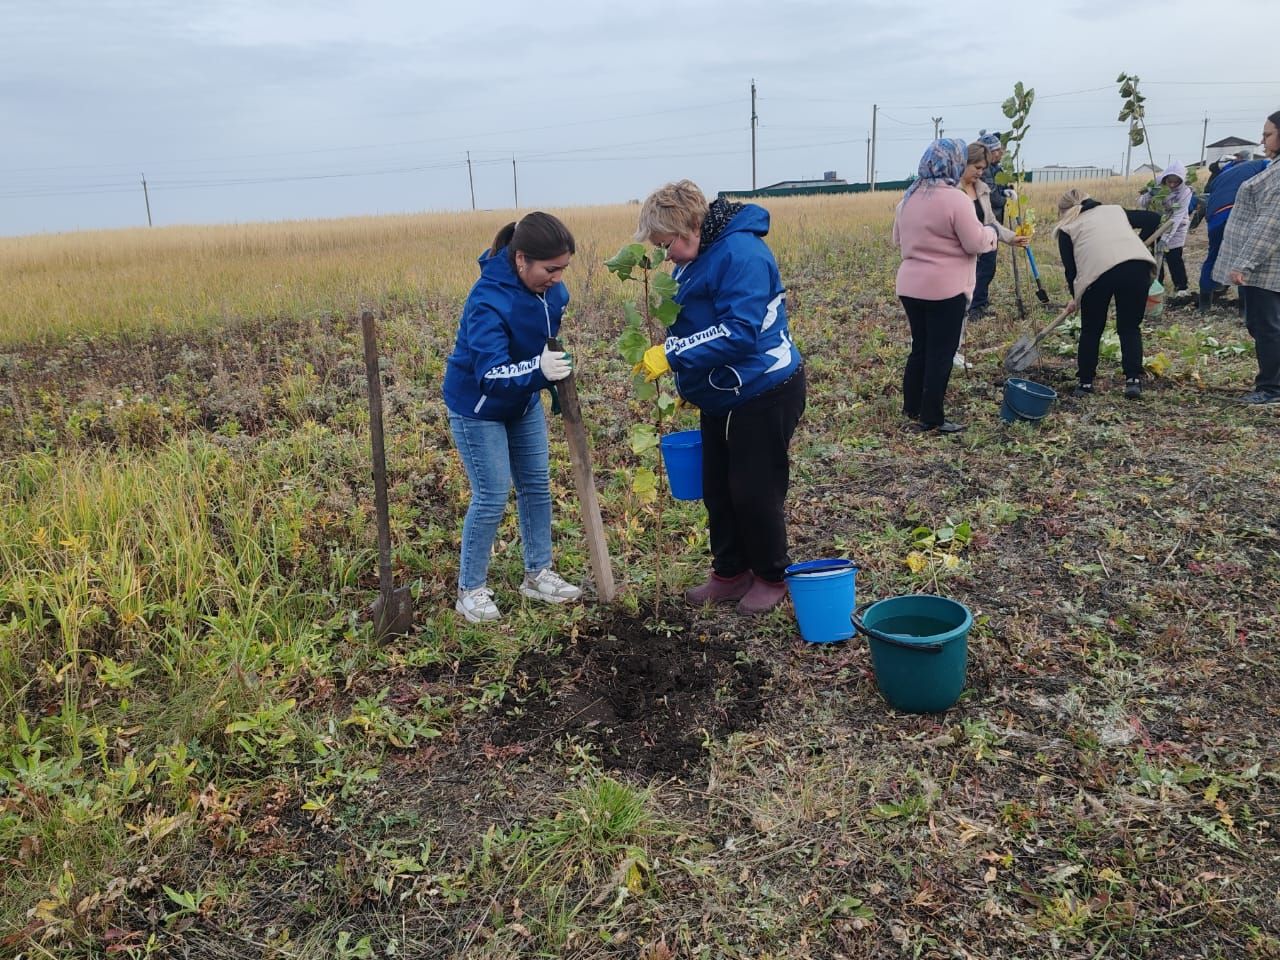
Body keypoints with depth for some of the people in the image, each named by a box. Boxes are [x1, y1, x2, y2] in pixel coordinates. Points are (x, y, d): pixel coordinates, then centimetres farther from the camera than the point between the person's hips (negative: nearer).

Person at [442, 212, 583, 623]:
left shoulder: (547, 285, -12)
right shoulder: (489, 301, -35)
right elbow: (491, 375, -42)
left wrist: (556, 360, 6)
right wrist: (538, 370, -56)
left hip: (524, 401, 8)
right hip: (478, 406, -7)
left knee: (537, 485, 11)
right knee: (492, 497, -5)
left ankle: (538, 574, 26)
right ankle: (470, 591, 12)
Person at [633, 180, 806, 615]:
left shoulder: (741, 253, -22)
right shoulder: (695, 259, 7)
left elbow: (738, 332, -30)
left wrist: (672, 355, -29)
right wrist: (690, 382, 13)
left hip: (764, 395, -9)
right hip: (720, 398, 9)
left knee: (755, 491, 1)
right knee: (717, 489, 13)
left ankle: (772, 576, 22)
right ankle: (730, 573, 29)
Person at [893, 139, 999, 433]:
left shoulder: (908, 197, 8)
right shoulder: (955, 199, -15)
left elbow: (897, 240, 19)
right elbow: (976, 243, -13)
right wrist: (991, 230, 6)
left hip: (910, 286, 7)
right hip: (945, 289, -7)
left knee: (920, 348, 19)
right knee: (941, 354, 3)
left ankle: (911, 407, 27)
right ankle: (931, 418, 8)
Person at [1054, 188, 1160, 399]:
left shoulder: (1067, 228, 23)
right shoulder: (1115, 210, 31)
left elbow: (1070, 267, 20)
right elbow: (1153, 218, 27)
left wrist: (1075, 297, 33)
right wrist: (1138, 244, 39)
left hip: (1098, 271, -2)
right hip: (1137, 265, 2)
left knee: (1091, 330, 17)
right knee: (1130, 327, 16)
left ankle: (1085, 382, 23)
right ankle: (1133, 380, 6)